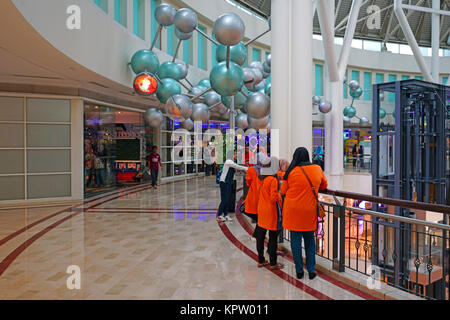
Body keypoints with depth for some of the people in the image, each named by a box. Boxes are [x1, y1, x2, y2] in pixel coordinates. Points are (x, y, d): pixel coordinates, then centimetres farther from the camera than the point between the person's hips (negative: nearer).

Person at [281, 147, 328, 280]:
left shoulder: (291, 171, -9)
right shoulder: (317, 169, 0)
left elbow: (283, 191, 1)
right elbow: (324, 185, 16)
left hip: (293, 210, -2)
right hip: (310, 211, 2)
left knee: (295, 240, 7)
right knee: (310, 240, 15)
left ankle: (299, 270, 14)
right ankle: (311, 270, 17)